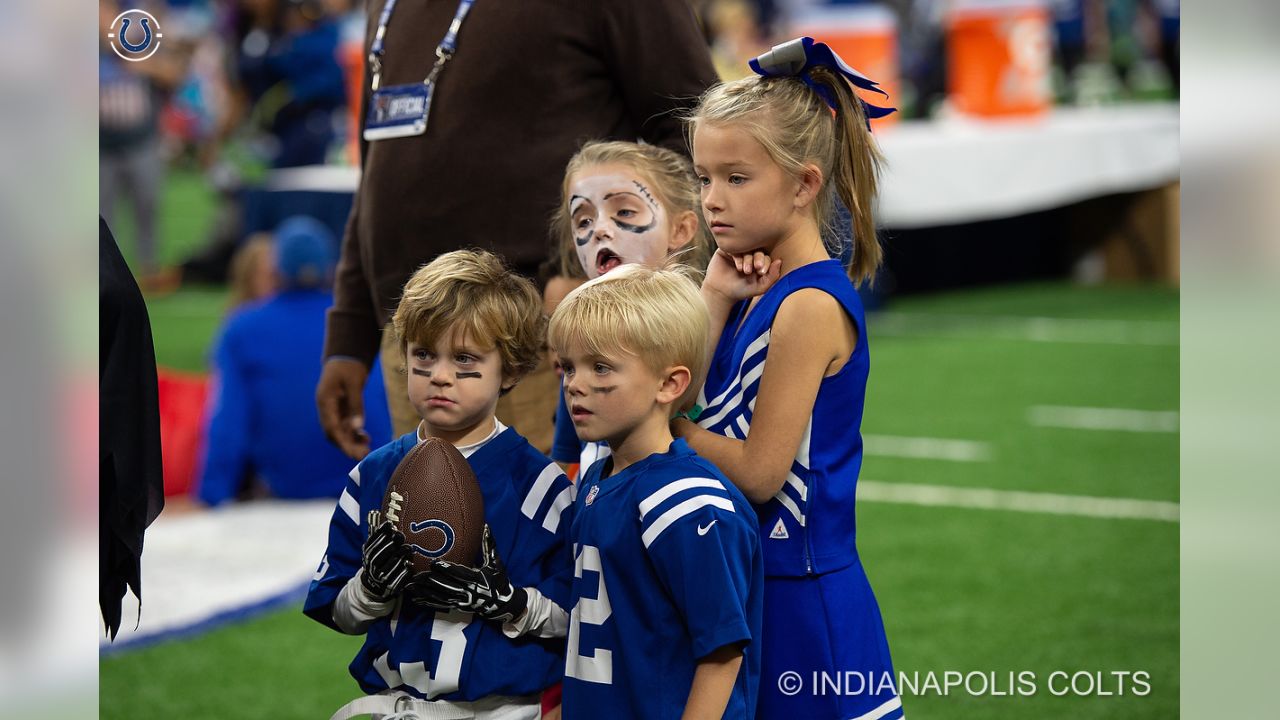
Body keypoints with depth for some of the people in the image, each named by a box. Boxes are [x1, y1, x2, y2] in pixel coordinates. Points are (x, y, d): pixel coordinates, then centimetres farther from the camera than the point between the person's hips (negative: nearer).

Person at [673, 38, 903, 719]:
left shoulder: (810, 305, -17)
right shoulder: (765, 291, 8)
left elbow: (759, 471, -18)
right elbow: (691, 411, 3)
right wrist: (715, 298, -2)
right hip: (752, 579, 9)